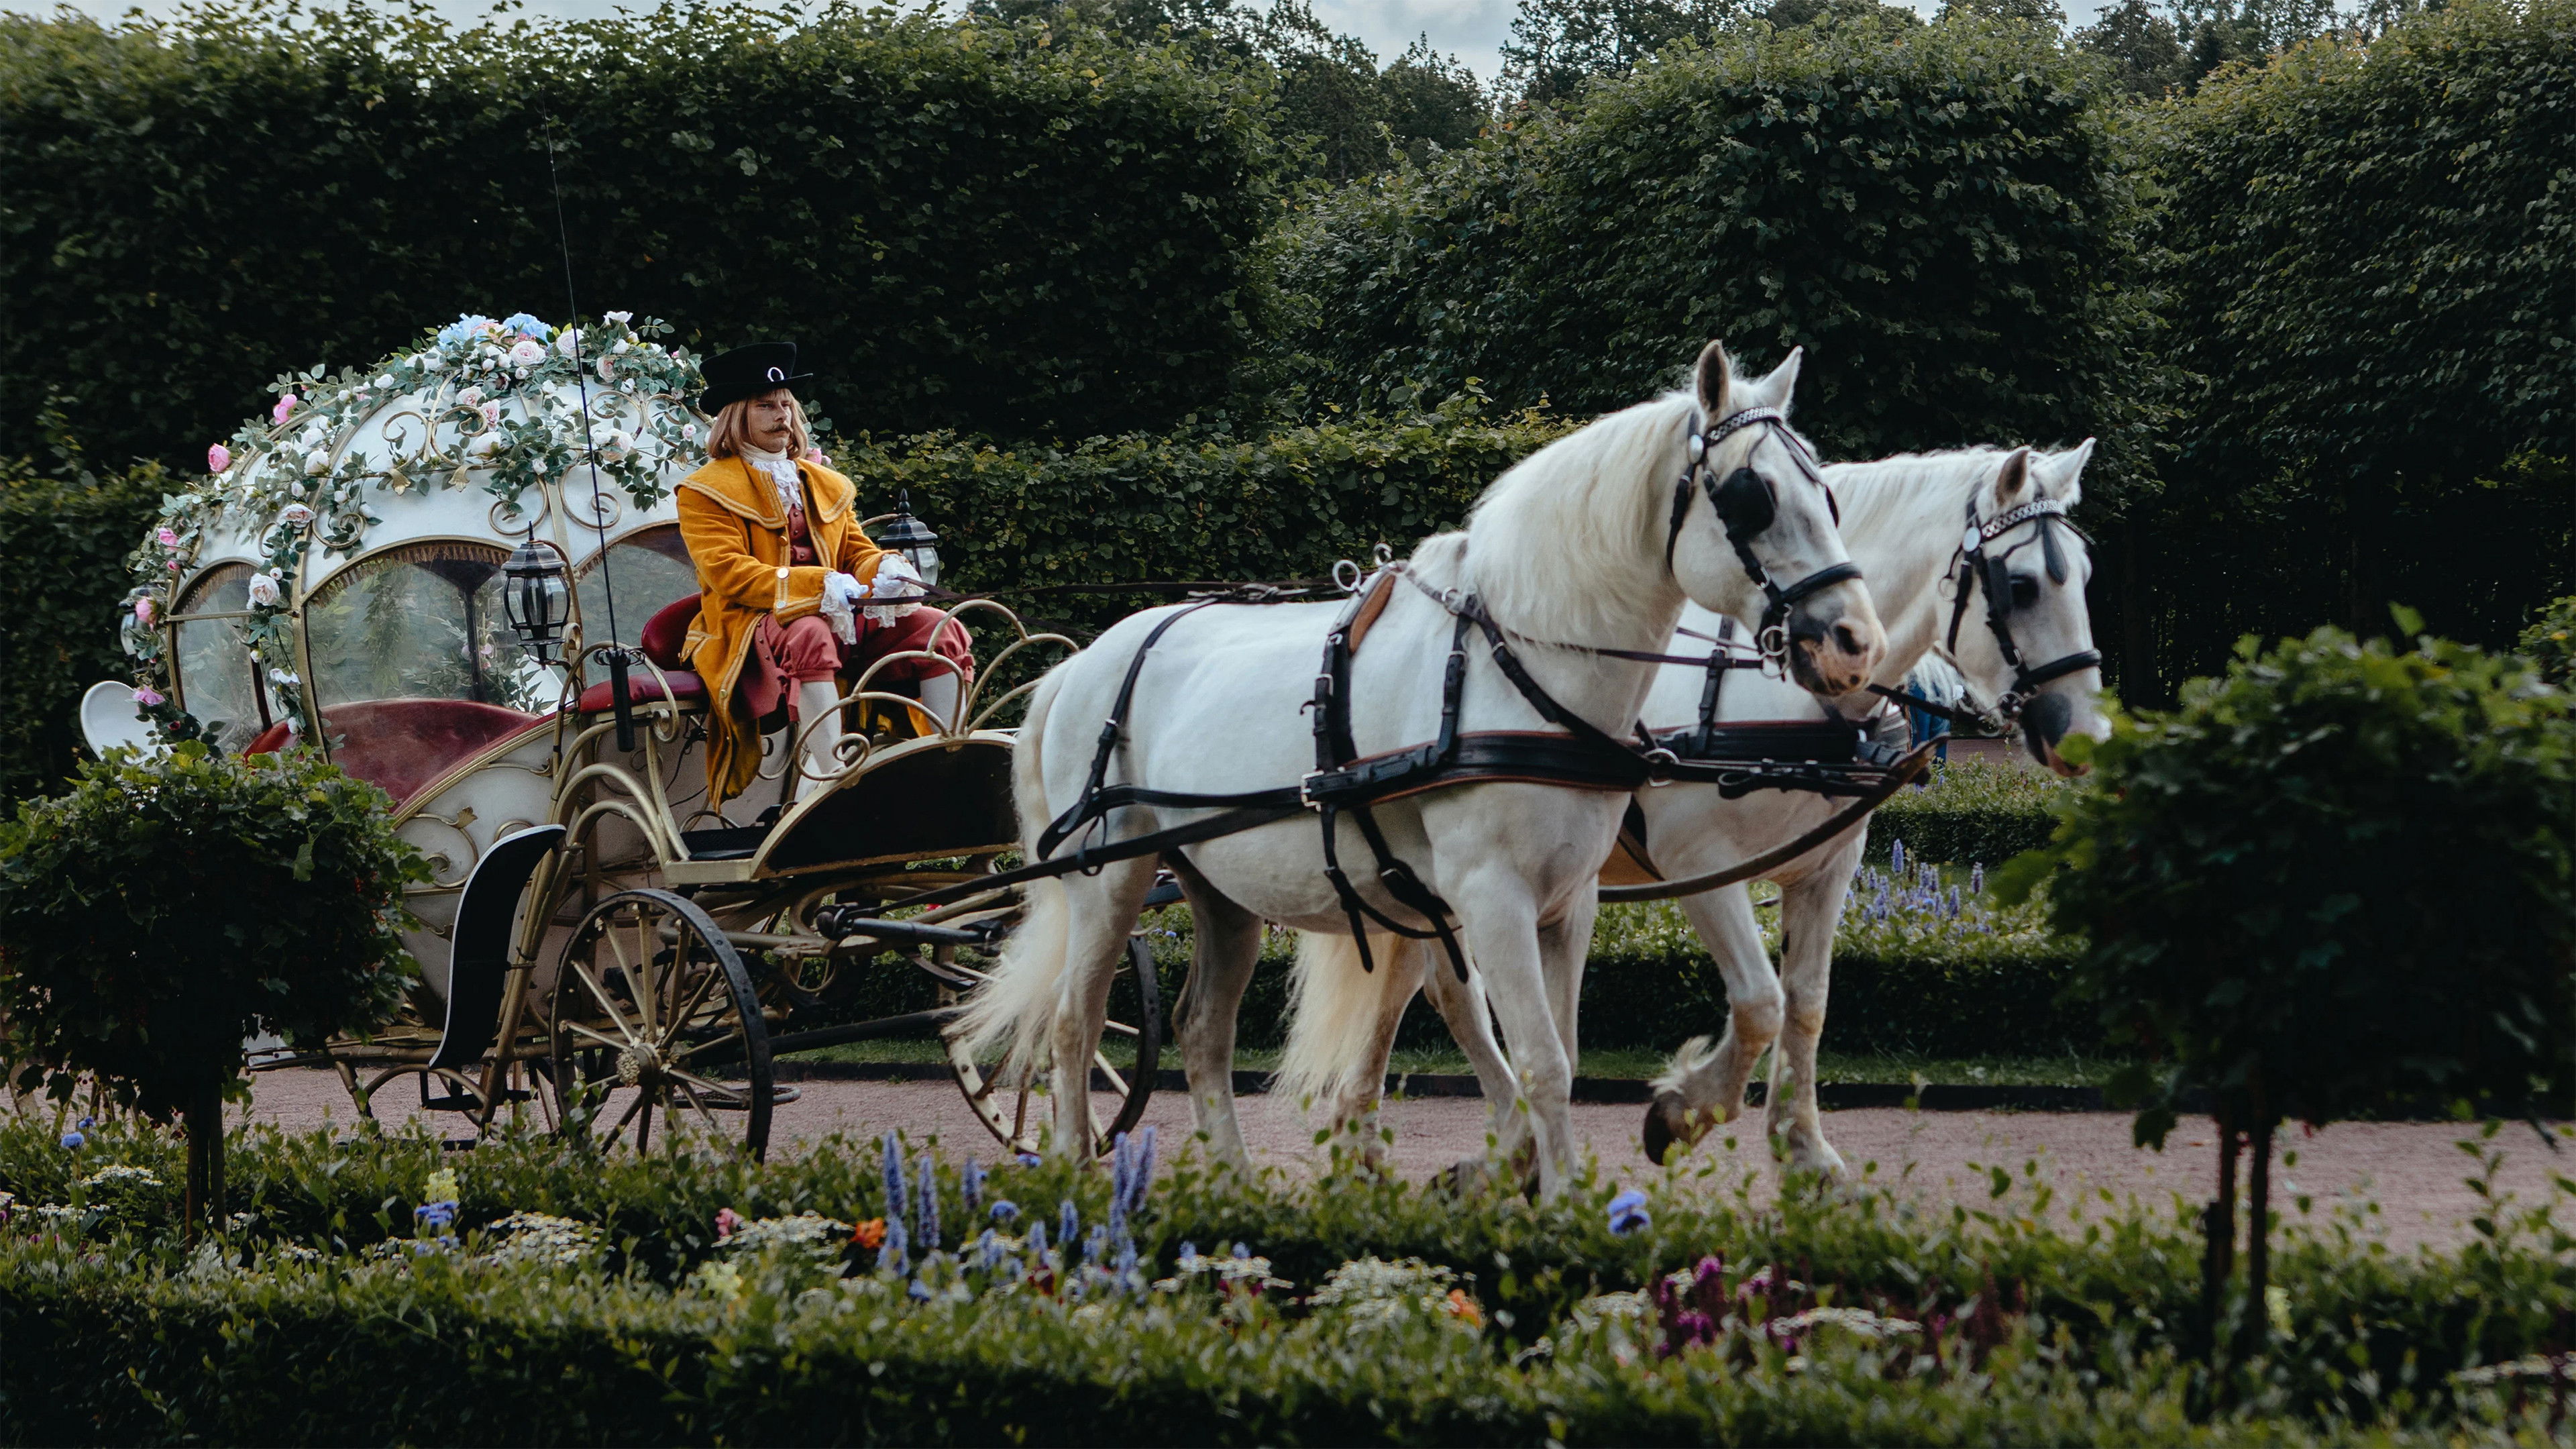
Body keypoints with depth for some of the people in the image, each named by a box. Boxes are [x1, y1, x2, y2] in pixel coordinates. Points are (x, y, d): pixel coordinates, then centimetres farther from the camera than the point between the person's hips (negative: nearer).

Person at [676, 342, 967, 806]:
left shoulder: (827, 484, 25)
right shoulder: (706, 490, 3)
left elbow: (855, 550, 20)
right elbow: (728, 573, -10)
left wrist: (884, 569, -8)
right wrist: (818, 586, -24)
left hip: (840, 618, 6)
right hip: (754, 626, -6)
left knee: (937, 627, -14)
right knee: (810, 635, -41)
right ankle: (829, 771, -51)